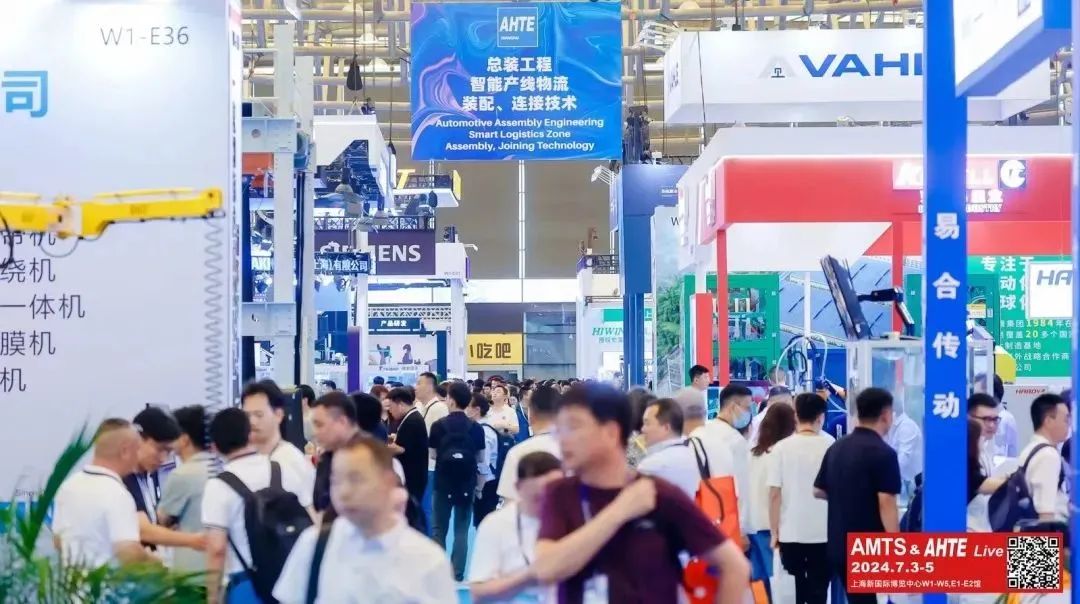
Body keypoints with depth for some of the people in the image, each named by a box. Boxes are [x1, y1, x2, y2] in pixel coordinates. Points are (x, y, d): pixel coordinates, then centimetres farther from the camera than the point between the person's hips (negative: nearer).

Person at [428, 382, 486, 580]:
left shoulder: (439, 425, -7)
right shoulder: (476, 427, -4)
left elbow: (433, 454, -1)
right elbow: (481, 457, 1)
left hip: (443, 482, -1)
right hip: (466, 484, 1)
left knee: (439, 528, 10)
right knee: (462, 529, 7)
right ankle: (457, 572, 4)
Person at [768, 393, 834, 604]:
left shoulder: (781, 448, -4)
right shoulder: (831, 446, -4)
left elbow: (774, 494, -5)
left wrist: (774, 532, 4)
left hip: (790, 533, 1)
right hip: (823, 533, -1)